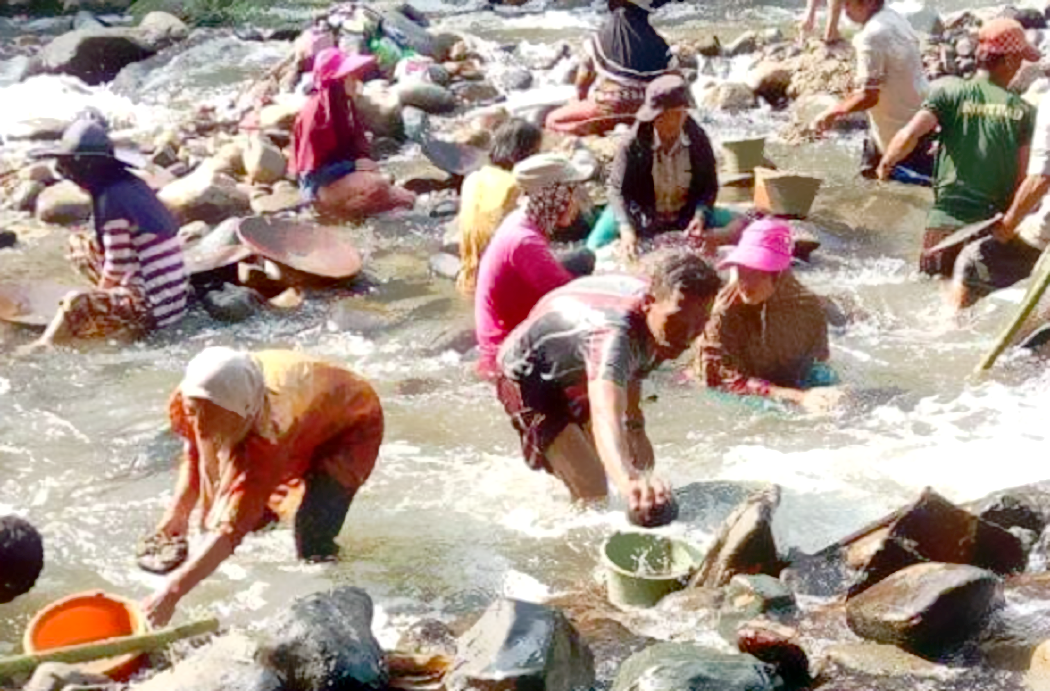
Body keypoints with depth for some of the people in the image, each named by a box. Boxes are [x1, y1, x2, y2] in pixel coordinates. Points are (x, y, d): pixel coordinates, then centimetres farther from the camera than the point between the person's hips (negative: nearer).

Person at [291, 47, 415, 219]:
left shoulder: (342, 103, 6)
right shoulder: (317, 109, -20)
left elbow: (355, 141, 16)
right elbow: (314, 161, -20)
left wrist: (361, 161, -6)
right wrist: (354, 165, -18)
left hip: (342, 170, 8)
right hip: (321, 182, -8)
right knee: (376, 187, -24)